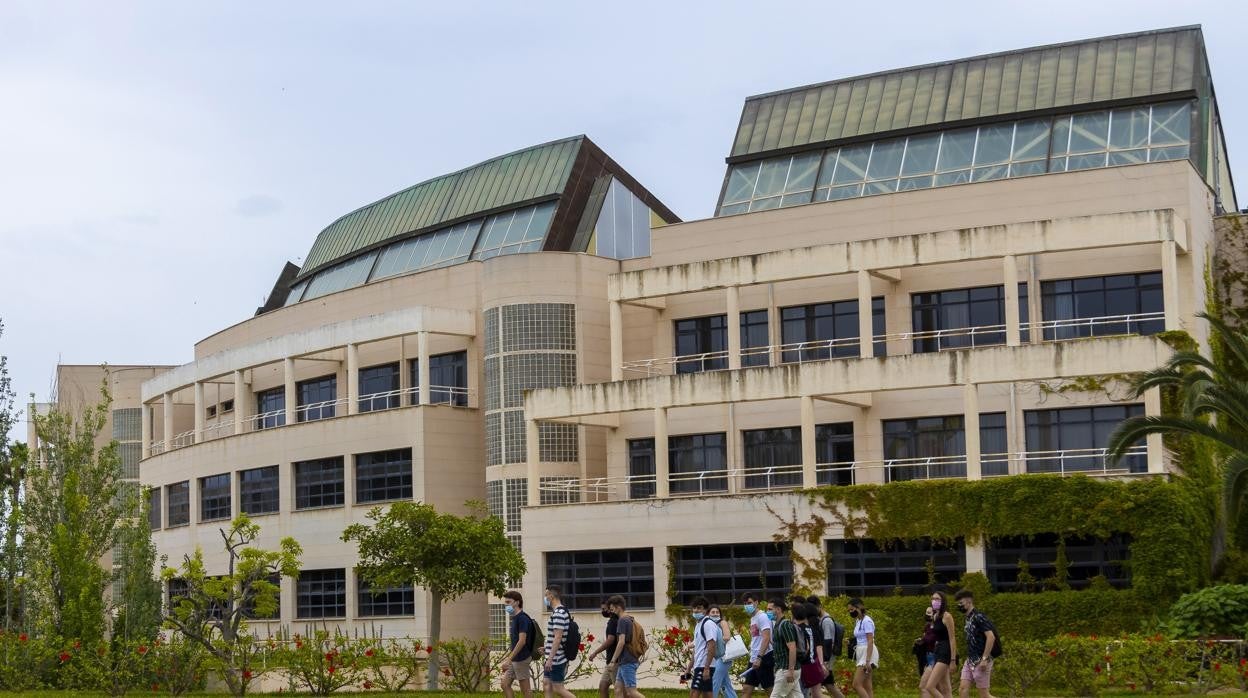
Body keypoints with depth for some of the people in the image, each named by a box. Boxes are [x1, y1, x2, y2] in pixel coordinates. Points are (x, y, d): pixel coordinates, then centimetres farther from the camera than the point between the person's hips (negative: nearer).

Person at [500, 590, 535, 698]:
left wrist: (509, 659, -23)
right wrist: (508, 655, 20)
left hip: (521, 659, -10)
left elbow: (522, 641, -22)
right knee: (505, 684, 7)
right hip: (515, 659, 10)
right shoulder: (515, 618, 13)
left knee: (525, 689, -2)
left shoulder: (522, 618, -15)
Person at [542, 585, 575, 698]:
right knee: (546, 685, 9)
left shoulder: (559, 613, -18)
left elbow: (558, 638, -23)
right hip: (553, 659, 10)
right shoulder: (557, 612, 13)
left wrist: (550, 659, -24)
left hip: (557, 659, -10)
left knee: (558, 688, -5)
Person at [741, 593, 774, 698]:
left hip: (764, 658, -9)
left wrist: (759, 657, -26)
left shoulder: (762, 616, -11)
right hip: (754, 660, 9)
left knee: (771, 689, -6)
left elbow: (766, 638, -21)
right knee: (746, 689, 6)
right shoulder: (752, 618, 17)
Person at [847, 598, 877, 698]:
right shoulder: (858, 621, 13)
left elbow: (870, 642, -18)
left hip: (867, 653, -9)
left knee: (857, 685, -13)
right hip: (860, 653, 9)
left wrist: (867, 661, -23)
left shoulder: (866, 621, -13)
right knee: (867, 687, 6)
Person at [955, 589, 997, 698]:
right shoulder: (968, 618, 14)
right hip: (970, 661, 9)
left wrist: (985, 659, -23)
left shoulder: (978, 617, -14)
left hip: (981, 662, -9)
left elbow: (991, 637, -22)